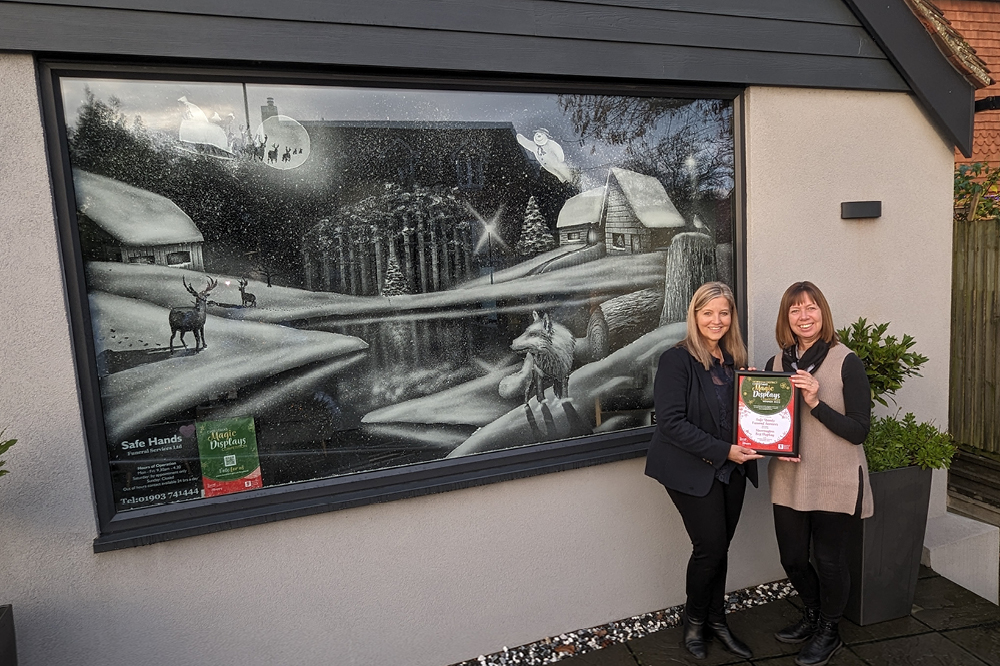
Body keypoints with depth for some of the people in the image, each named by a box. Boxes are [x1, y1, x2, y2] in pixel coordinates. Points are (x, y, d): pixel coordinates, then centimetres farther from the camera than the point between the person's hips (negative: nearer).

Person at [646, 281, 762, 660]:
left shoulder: (734, 361, 8)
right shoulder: (677, 360, -14)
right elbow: (671, 422, -19)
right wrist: (722, 451, -20)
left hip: (732, 469, 6)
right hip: (693, 471, -6)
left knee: (719, 547, 12)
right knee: (711, 547, -2)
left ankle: (716, 621, 30)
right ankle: (694, 621, 23)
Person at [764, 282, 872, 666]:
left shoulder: (846, 363, -11)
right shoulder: (776, 364, 3)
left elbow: (859, 431, -13)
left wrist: (815, 402, -24)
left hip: (835, 482, -4)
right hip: (789, 479, 5)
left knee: (828, 560, 9)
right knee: (792, 558, 15)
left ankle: (829, 632, 36)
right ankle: (812, 615, 45)